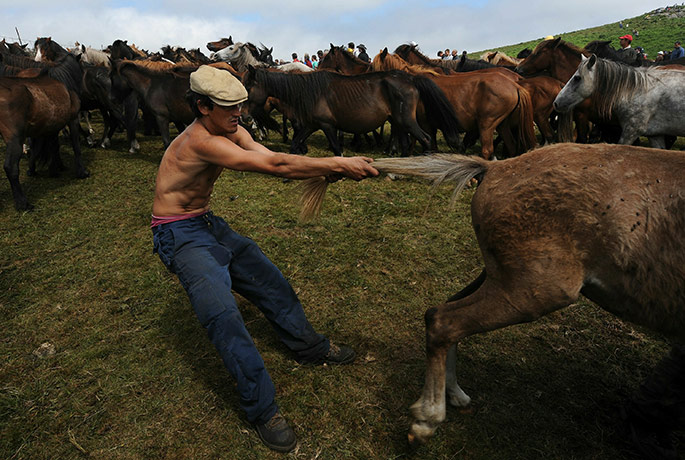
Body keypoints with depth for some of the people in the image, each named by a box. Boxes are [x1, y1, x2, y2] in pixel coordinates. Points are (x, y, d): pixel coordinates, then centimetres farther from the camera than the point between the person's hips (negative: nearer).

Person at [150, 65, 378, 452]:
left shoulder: (231, 131, -1)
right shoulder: (199, 141, -28)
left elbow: (270, 158, -14)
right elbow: (273, 165, -35)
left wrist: (331, 169, -28)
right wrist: (337, 165, -34)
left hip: (208, 224, 9)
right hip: (180, 235, -9)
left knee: (270, 280, 12)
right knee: (223, 313, -22)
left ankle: (308, 346, 31)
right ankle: (262, 408, -12)